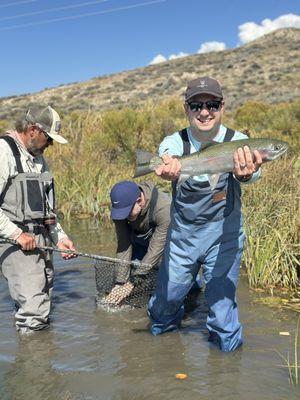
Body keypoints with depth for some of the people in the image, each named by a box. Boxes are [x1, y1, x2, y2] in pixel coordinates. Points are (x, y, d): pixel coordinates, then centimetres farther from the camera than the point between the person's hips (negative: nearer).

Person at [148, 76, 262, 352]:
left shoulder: (238, 142, -11)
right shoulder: (174, 143, -7)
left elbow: (252, 172, -32)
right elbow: (169, 161, -30)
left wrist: (245, 173, -58)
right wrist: (169, 170, -55)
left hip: (224, 237, -2)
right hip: (181, 235, 2)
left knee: (221, 304, 0)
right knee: (164, 303, 13)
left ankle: (226, 342, 33)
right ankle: (168, 325, 49)